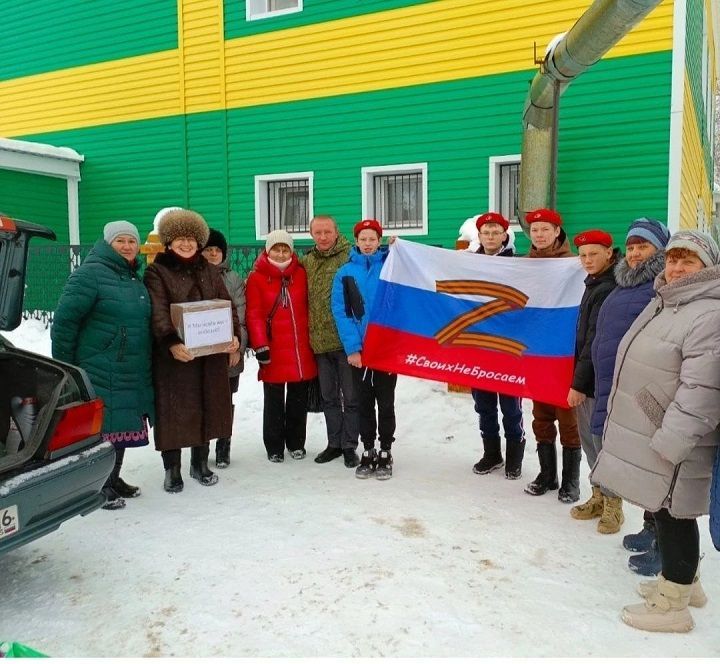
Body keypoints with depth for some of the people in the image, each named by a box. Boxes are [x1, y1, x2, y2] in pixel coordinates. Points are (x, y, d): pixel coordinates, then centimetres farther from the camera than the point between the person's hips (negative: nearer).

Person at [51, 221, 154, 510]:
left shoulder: (135, 279, 15)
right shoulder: (91, 273, -10)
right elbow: (64, 320, -13)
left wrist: (145, 366, 19)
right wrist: (64, 366, -11)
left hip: (133, 375, 8)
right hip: (100, 373, -8)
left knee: (123, 427, 15)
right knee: (101, 428, -1)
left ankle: (113, 479, 30)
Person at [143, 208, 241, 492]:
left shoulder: (209, 271, 13)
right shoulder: (156, 272, -1)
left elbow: (227, 306, 7)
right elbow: (158, 312, -15)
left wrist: (234, 336, -10)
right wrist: (171, 343, -31)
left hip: (210, 354, 4)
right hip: (173, 355, -4)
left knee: (207, 407, 11)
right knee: (174, 411, 1)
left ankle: (200, 463, 28)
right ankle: (172, 469, 16)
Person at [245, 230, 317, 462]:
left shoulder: (301, 273, 6)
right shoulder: (257, 277, -2)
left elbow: (309, 307, 9)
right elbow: (254, 314, -7)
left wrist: (312, 338, 6)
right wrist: (260, 345, -15)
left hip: (301, 348, 3)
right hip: (273, 350, -3)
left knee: (299, 399, 12)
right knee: (274, 401, 7)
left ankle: (296, 442, 26)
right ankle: (274, 446, 19)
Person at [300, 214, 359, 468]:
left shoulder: (351, 256, -6)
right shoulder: (306, 261, 10)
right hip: (320, 341, 5)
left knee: (351, 397, 5)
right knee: (329, 397, 15)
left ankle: (350, 446, 18)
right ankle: (334, 443, 28)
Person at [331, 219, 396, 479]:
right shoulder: (345, 273, 1)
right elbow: (340, 312, -4)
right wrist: (352, 348, -11)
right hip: (358, 350, 1)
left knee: (385, 402, 7)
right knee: (364, 402, 11)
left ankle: (385, 453, 20)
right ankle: (368, 452, 23)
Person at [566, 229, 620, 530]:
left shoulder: (609, 289, -16)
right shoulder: (595, 284, 14)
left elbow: (597, 340, -18)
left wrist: (578, 382, -16)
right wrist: (578, 379, 14)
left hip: (599, 379, -9)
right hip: (587, 377, 9)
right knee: (588, 437, 16)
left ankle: (613, 505, 15)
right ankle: (599, 496, 30)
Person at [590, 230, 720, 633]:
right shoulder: (663, 302, 12)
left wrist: (671, 442, -25)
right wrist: (619, 418, 23)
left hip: (670, 443, -9)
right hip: (644, 433, 9)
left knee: (672, 514, 3)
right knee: (662, 511, 20)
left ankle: (672, 605, 19)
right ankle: (684, 581, 39)